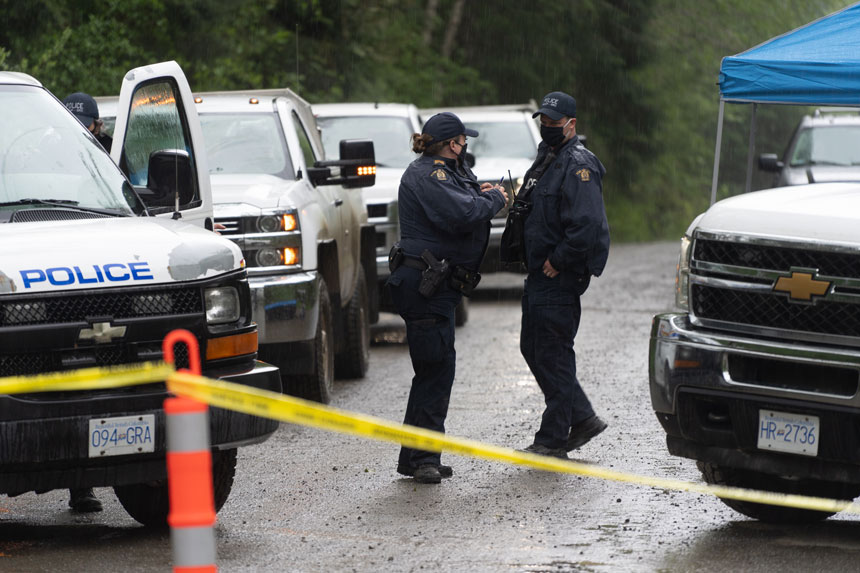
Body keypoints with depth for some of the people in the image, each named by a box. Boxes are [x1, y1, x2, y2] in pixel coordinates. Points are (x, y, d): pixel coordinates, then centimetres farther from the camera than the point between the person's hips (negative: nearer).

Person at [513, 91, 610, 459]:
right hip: (539, 275, 10)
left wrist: (557, 261, -20)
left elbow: (588, 225, -25)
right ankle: (582, 419, 21)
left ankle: (552, 440, 0)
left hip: (561, 277, -10)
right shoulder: (546, 159, 16)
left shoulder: (578, 166, -16)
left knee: (553, 355, -6)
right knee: (533, 349, 13)